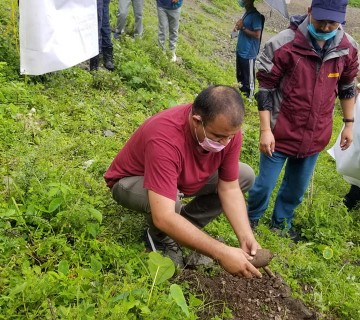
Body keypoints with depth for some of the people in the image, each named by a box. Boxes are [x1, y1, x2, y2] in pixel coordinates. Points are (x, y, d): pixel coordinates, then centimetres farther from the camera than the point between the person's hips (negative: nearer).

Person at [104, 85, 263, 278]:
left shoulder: (228, 128, -23)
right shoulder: (164, 138, -42)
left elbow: (229, 188, -14)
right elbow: (163, 217, -47)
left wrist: (246, 237, -27)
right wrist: (221, 253, -47)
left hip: (183, 178, 6)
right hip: (132, 181, -6)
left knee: (246, 176, -6)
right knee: (170, 201, -40)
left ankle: (185, 230, 2)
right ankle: (162, 239, -3)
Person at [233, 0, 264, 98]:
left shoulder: (256, 15, -19)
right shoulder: (247, 12, 9)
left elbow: (257, 35, -23)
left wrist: (242, 28, -20)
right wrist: (239, 26, -2)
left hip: (248, 53, -10)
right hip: (240, 50, 10)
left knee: (248, 79, 3)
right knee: (240, 76, 22)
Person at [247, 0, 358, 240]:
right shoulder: (284, 44, -17)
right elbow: (265, 88, -12)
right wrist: (265, 130, -14)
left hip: (315, 136, 4)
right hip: (281, 133, -4)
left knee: (297, 188, 19)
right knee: (265, 185, 7)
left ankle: (282, 222, 44)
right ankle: (251, 219, 36)